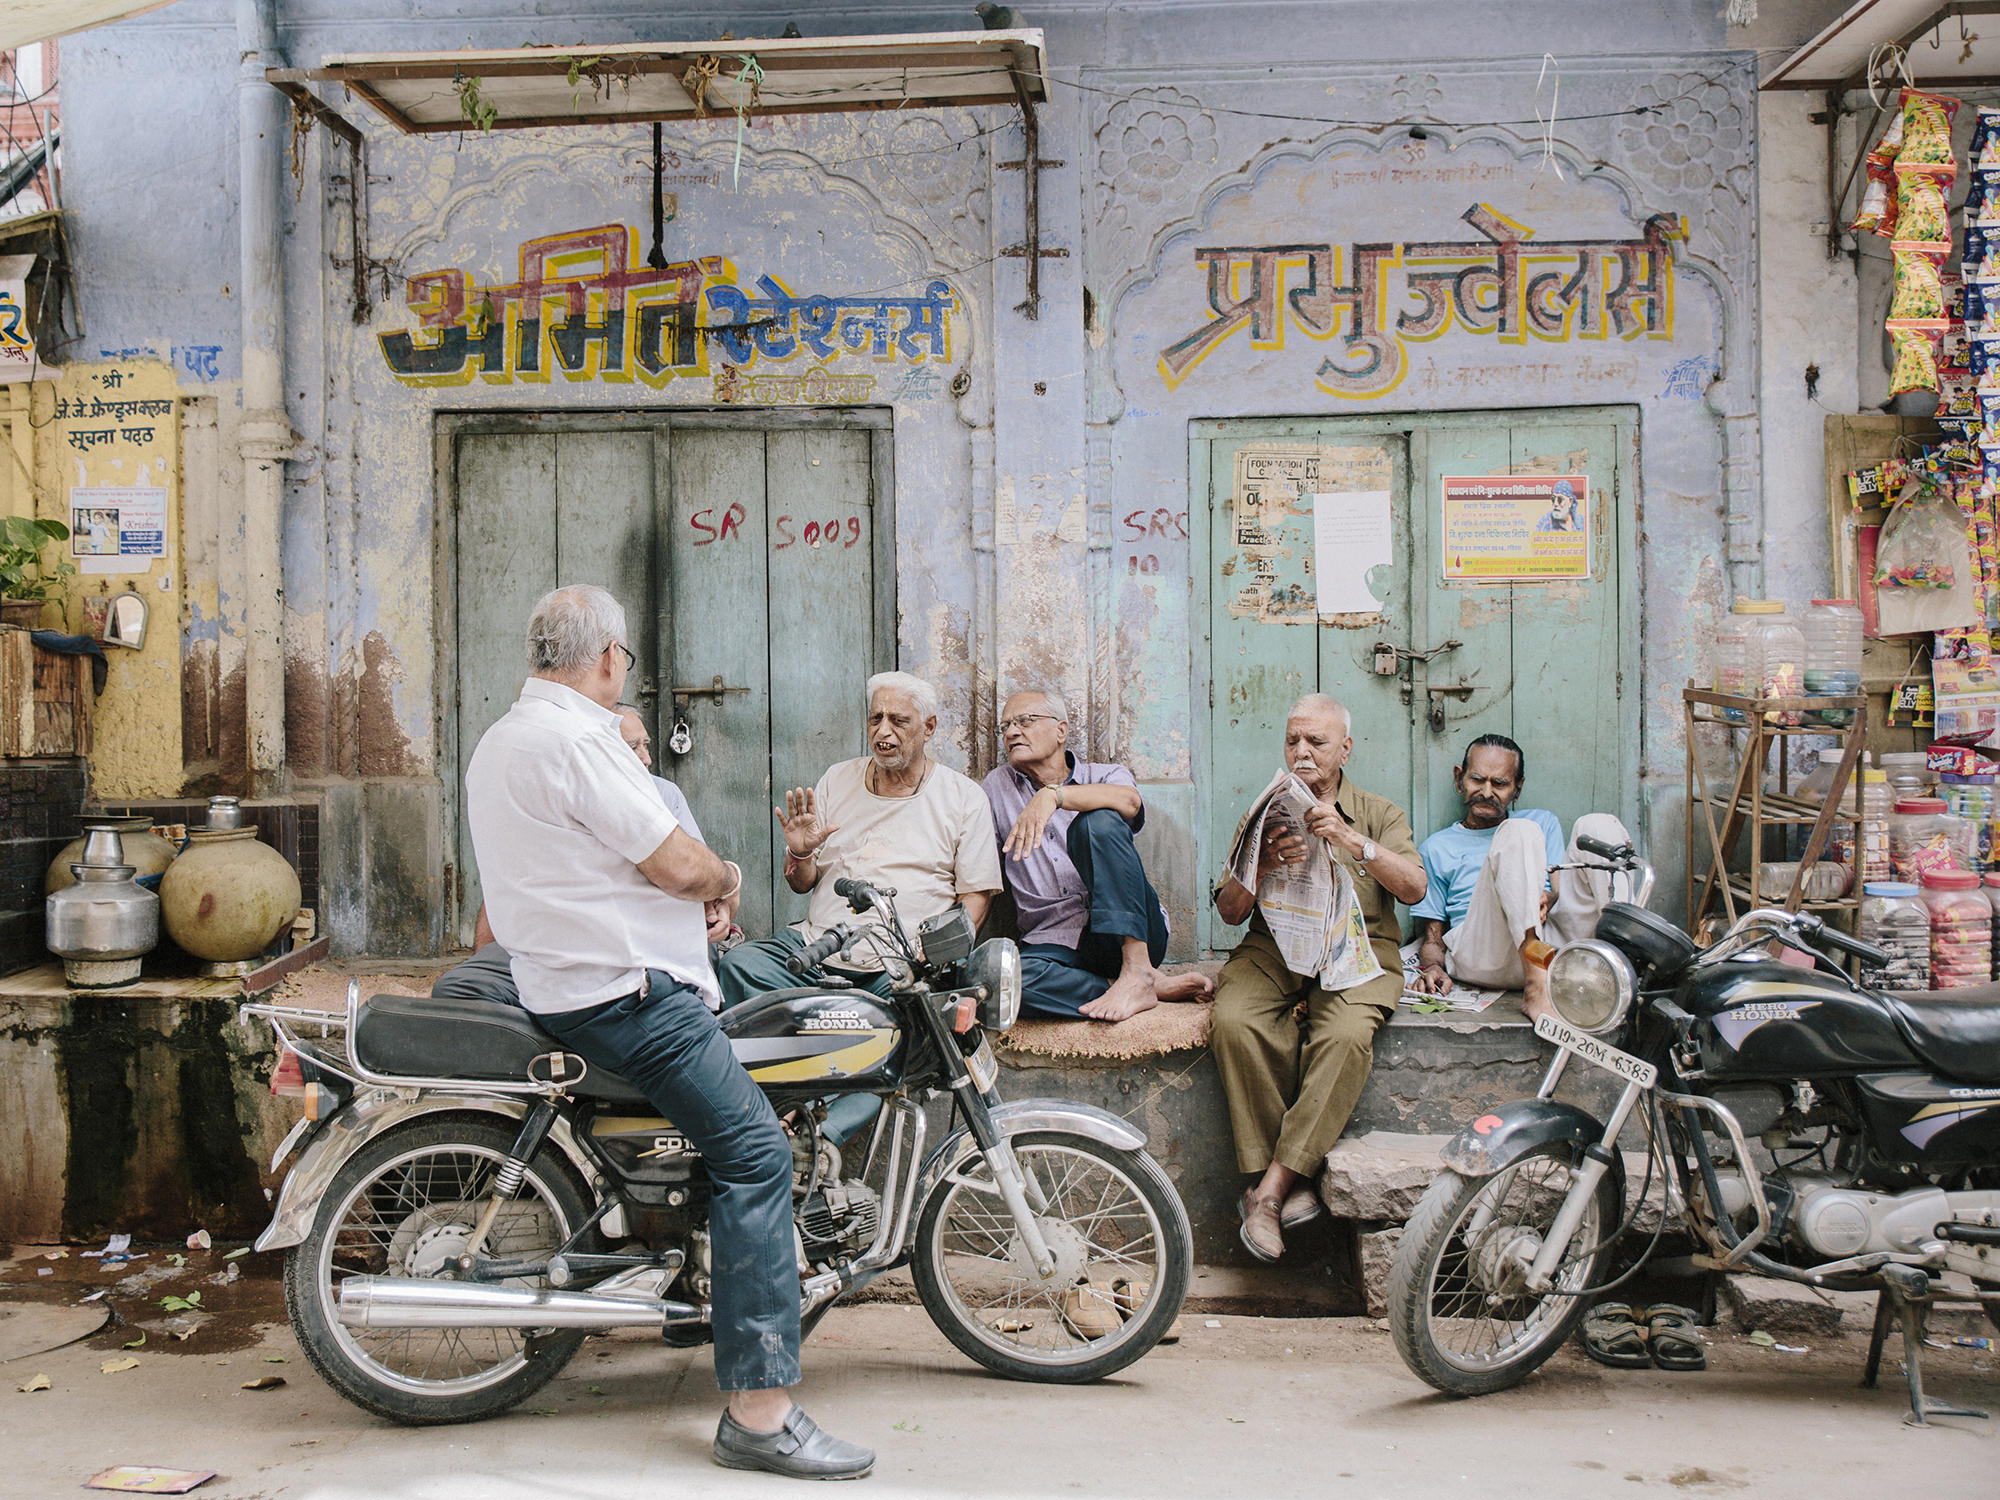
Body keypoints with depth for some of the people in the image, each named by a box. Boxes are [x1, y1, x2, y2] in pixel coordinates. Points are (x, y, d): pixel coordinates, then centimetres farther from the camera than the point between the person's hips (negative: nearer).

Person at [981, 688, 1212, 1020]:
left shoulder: (1105, 776, 11)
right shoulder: (997, 785, 19)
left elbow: (1129, 801, -15)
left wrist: (1052, 795, -29)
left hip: (1130, 933, -1)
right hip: (1054, 941, 1)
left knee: (1098, 820, -25)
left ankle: (1138, 972, -31)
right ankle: (1156, 986, -24)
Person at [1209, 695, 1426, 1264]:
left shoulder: (1379, 814, 17)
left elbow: (1413, 888, -1)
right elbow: (1230, 910, 10)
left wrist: (1352, 843, -16)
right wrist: (1261, 864, -11)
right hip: (1273, 948, 2)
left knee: (1346, 1035, -35)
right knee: (1234, 1023, -32)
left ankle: (1271, 1187, -28)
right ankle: (1292, 1185, -23)